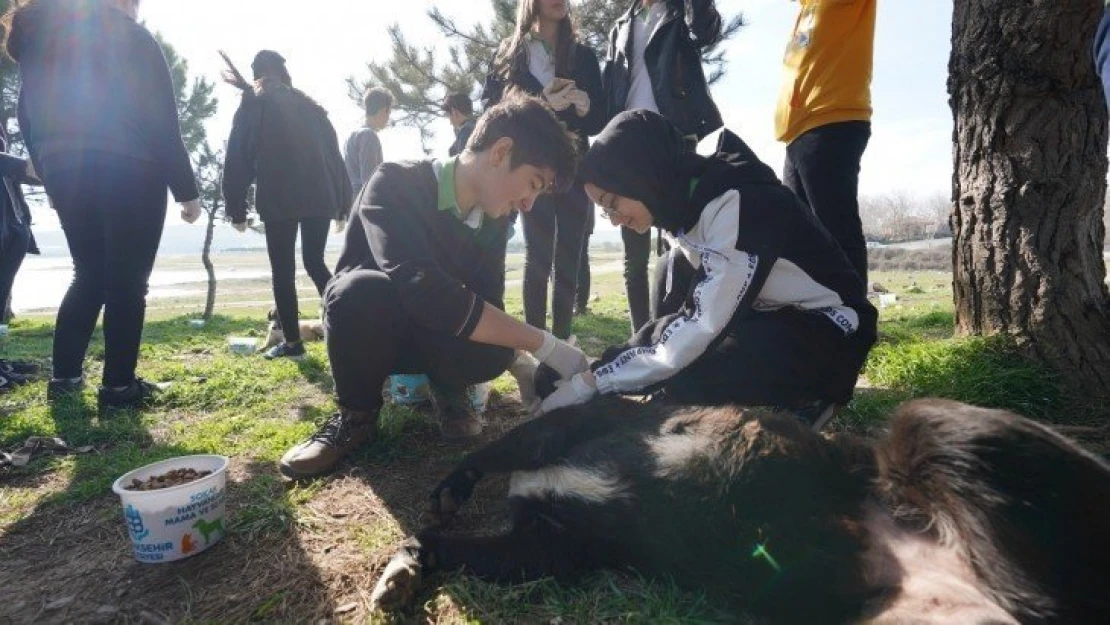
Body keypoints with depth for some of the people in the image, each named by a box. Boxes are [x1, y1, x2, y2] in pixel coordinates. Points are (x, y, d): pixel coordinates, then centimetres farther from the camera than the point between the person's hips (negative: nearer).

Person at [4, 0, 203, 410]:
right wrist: (186, 190, -7)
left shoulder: (39, 41, 18)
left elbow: (29, 119, 16)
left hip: (66, 176, 6)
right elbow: (163, 123, -8)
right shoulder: (132, 38, -1)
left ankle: (63, 376, 16)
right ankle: (118, 385, -1)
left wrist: (51, 178, 21)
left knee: (88, 276, 15)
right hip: (128, 175, -6)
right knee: (127, 282, -2)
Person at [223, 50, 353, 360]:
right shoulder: (310, 107, 19)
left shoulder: (252, 105, 9)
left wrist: (236, 208, 6)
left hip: (279, 200, -3)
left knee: (283, 271, 2)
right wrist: (343, 204, 13)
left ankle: (292, 342, 1)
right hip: (319, 197, 4)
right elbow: (334, 155, 13)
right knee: (315, 262, 14)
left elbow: (238, 160, 3)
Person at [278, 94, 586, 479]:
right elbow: (423, 291, -42)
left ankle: (447, 387, 6)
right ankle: (357, 415, -11)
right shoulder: (396, 184, -27)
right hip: (368, 335, -3)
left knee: (492, 351, -31)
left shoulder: (494, 220, -7)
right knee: (364, 288, -39)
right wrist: (545, 346, -41)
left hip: (429, 339, 3)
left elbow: (488, 306, -7)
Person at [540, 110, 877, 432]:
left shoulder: (738, 203, -27)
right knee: (674, 272, -7)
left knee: (689, 379, -28)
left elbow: (702, 326, -31)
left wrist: (592, 382, -27)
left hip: (829, 330, -8)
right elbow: (672, 311, 0)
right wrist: (603, 366, -12)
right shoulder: (685, 201, -1)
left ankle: (803, 402, -2)